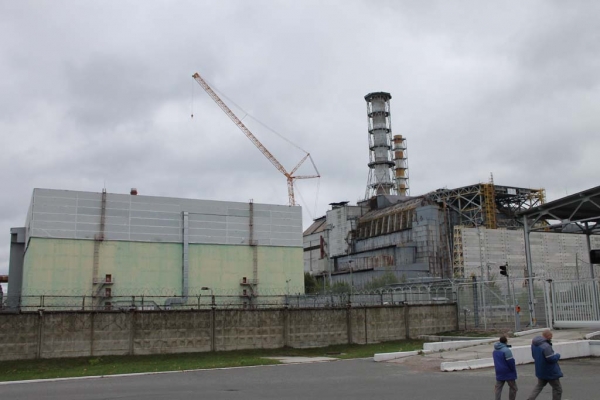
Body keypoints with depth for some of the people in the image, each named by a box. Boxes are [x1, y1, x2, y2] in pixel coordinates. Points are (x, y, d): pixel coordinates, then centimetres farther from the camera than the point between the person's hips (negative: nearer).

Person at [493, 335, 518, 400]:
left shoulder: (495, 350, 6)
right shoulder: (506, 350, -19)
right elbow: (511, 362, -18)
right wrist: (513, 370, -4)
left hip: (499, 373, 6)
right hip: (508, 373, -6)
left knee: (498, 388, 8)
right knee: (513, 388, 9)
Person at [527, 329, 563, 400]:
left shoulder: (534, 343, 0)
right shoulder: (546, 346, -30)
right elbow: (552, 359, -27)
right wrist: (557, 355, -9)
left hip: (540, 370, 8)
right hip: (550, 372, -8)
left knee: (539, 386, 23)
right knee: (558, 389, 11)